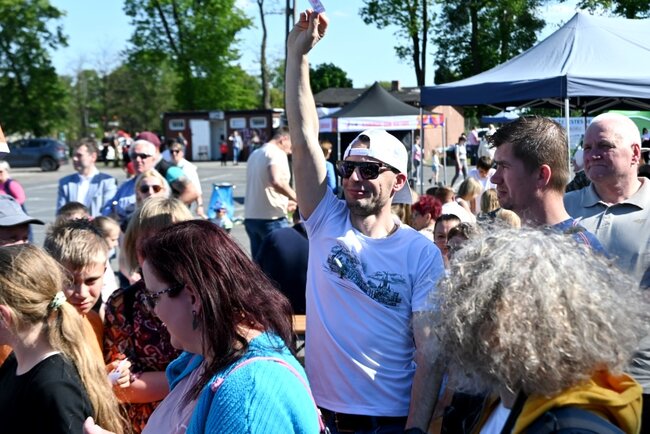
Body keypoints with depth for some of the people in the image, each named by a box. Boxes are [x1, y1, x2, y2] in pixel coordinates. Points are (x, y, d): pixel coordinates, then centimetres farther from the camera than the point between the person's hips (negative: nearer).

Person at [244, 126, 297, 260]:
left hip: (251, 217, 8)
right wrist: (297, 198, -16)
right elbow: (276, 181, -27)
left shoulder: (255, 154, 19)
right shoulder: (277, 153, -9)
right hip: (272, 218, -8)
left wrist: (284, 203, 28)